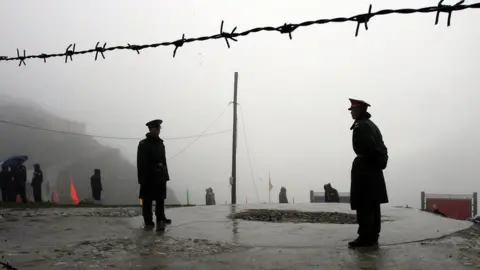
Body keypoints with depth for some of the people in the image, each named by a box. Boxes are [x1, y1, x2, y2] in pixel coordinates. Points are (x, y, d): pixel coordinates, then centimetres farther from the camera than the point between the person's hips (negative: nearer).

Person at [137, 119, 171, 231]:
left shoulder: (160, 143, 14)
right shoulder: (143, 144, -4)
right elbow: (141, 163, -8)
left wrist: (166, 174, 9)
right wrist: (142, 178, -14)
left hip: (160, 176, 5)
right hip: (148, 176, -5)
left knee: (160, 199, 3)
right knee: (147, 200, 2)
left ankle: (160, 220, 6)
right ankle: (148, 222, 7)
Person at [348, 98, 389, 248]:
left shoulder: (361, 125, -11)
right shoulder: (371, 125, 20)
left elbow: (369, 145, -24)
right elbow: (381, 147, 18)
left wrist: (370, 159, -9)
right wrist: (380, 161, 12)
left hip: (364, 168, -10)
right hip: (374, 169, 10)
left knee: (363, 206, -8)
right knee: (373, 205, 10)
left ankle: (365, 237, -9)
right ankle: (373, 236, 14)